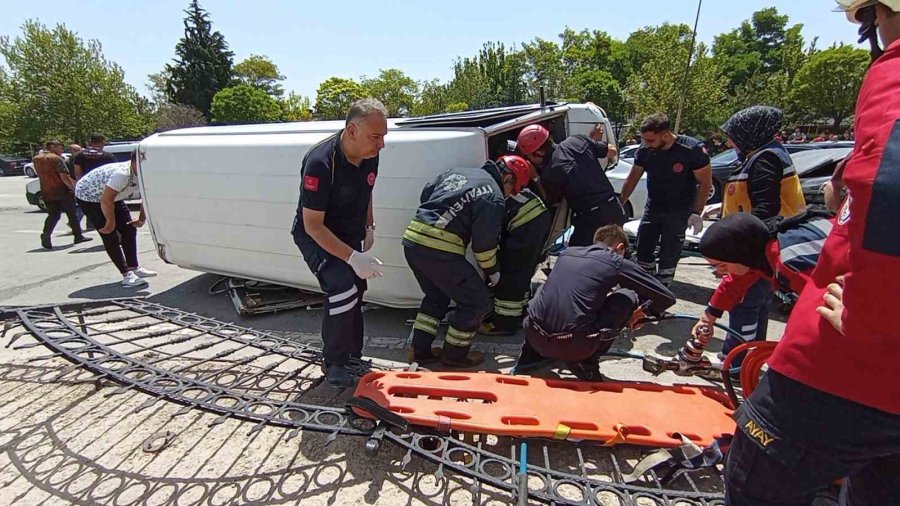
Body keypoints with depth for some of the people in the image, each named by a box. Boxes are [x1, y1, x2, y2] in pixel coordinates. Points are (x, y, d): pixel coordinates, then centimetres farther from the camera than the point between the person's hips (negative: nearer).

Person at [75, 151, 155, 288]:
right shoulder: (122, 174, -39)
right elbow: (106, 201, -34)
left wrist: (141, 219, -6)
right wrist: (111, 222, -22)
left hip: (113, 196, 8)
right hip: (87, 195, -8)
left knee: (129, 229, 3)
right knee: (111, 236, -12)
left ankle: (134, 267, 12)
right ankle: (127, 275, -10)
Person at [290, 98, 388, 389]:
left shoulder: (370, 155, -12)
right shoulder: (320, 163, -33)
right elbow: (313, 225, -31)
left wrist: (369, 228, 7)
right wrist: (353, 257, -38)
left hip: (350, 235, 7)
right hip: (315, 236, -7)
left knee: (355, 294, 14)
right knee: (343, 290, -25)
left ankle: (353, 357, 33)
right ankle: (334, 365, -4)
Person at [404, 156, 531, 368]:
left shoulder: (455, 173, 18)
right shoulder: (493, 197, -5)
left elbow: (425, 195, 24)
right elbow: (484, 243, -5)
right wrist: (492, 270, 12)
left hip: (412, 238, 8)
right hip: (439, 250, -8)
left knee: (436, 295, 27)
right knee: (476, 300, 10)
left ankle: (420, 350, 30)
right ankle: (454, 355, 23)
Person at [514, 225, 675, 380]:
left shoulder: (567, 252, 17)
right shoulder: (617, 262, 4)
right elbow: (667, 298, 10)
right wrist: (645, 310, 30)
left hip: (534, 337, 5)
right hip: (573, 345, -5)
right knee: (628, 297, 12)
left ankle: (531, 354, 27)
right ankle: (587, 362, 9)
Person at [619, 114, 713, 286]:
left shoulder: (692, 149, -20)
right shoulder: (645, 150, -9)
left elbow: (705, 182, -11)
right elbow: (632, 180, 3)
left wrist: (696, 213, -18)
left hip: (679, 212, -4)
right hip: (652, 208, 4)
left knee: (668, 257, 0)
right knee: (643, 252, 8)